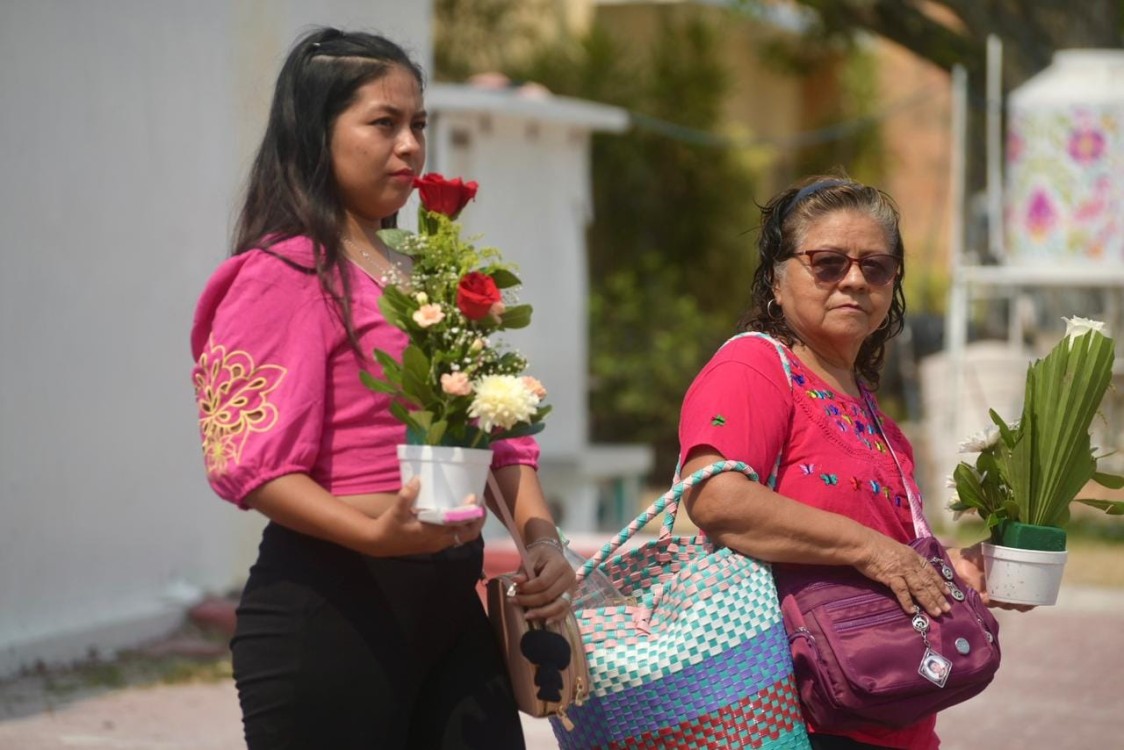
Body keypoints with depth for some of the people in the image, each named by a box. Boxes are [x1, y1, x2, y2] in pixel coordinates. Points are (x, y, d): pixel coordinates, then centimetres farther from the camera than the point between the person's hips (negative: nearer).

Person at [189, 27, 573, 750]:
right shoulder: (283, 275, -6)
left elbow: (502, 433, 16)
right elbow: (252, 463, -14)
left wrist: (542, 541, -1)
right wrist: (375, 535, -28)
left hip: (453, 599, 7)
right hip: (331, 602, -7)